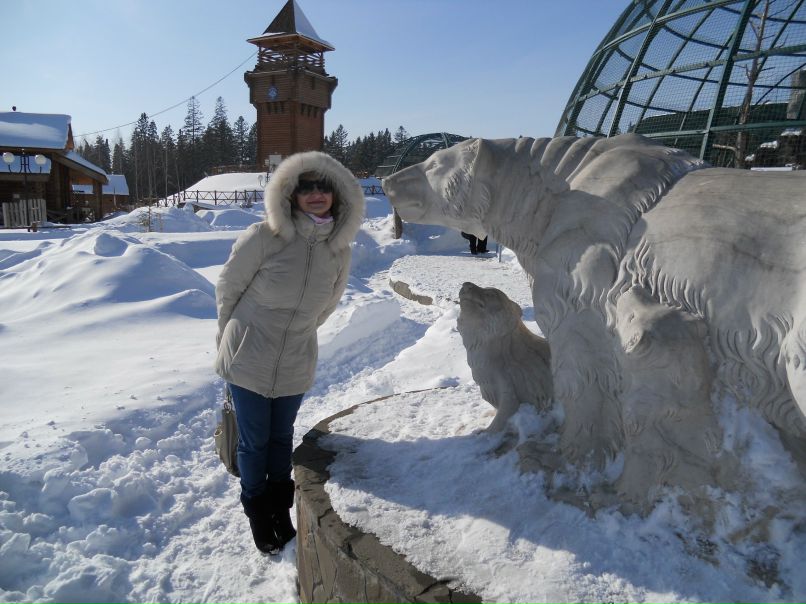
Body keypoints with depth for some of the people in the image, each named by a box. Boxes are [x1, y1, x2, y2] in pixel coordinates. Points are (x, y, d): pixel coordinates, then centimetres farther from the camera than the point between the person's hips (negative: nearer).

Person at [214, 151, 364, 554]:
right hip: (248, 360, -3)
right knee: (254, 441, 10)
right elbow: (227, 288, -4)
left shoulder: (340, 250, -5)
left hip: (295, 365, 3)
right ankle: (257, 511, 36)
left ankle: (280, 508, 42)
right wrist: (233, 335, 8)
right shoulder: (263, 238, -18)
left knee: (281, 438, 19)